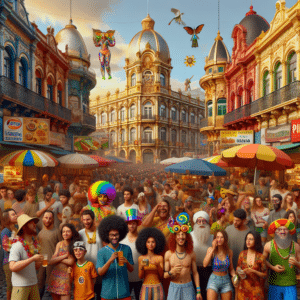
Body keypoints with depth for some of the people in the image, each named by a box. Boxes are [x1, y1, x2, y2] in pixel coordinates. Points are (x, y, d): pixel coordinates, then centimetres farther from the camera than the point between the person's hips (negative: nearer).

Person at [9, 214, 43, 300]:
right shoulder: (17, 246, -15)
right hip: (20, 286, -7)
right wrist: (33, 259, -26)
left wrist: (39, 263, -3)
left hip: (34, 284, 7)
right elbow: (13, 267, -27)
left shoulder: (35, 244, 8)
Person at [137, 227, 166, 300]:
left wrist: (158, 265, -16)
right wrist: (142, 267, -14)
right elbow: (140, 276, 3)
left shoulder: (160, 258, -2)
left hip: (157, 287, 0)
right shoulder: (141, 258, 1)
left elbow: (161, 276, -1)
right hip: (145, 287, 0)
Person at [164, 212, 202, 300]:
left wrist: (198, 291, 3)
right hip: (174, 287, 0)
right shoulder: (168, 254, -3)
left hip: (188, 287, 1)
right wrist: (172, 272, -20)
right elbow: (165, 275, 0)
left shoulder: (191, 253, 0)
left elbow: (195, 273, 5)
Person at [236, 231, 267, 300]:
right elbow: (238, 268, 12)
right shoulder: (242, 254, -1)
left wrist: (253, 271, -17)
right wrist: (240, 272, -8)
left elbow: (264, 275, -3)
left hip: (256, 289, -2)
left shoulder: (261, 257, -8)